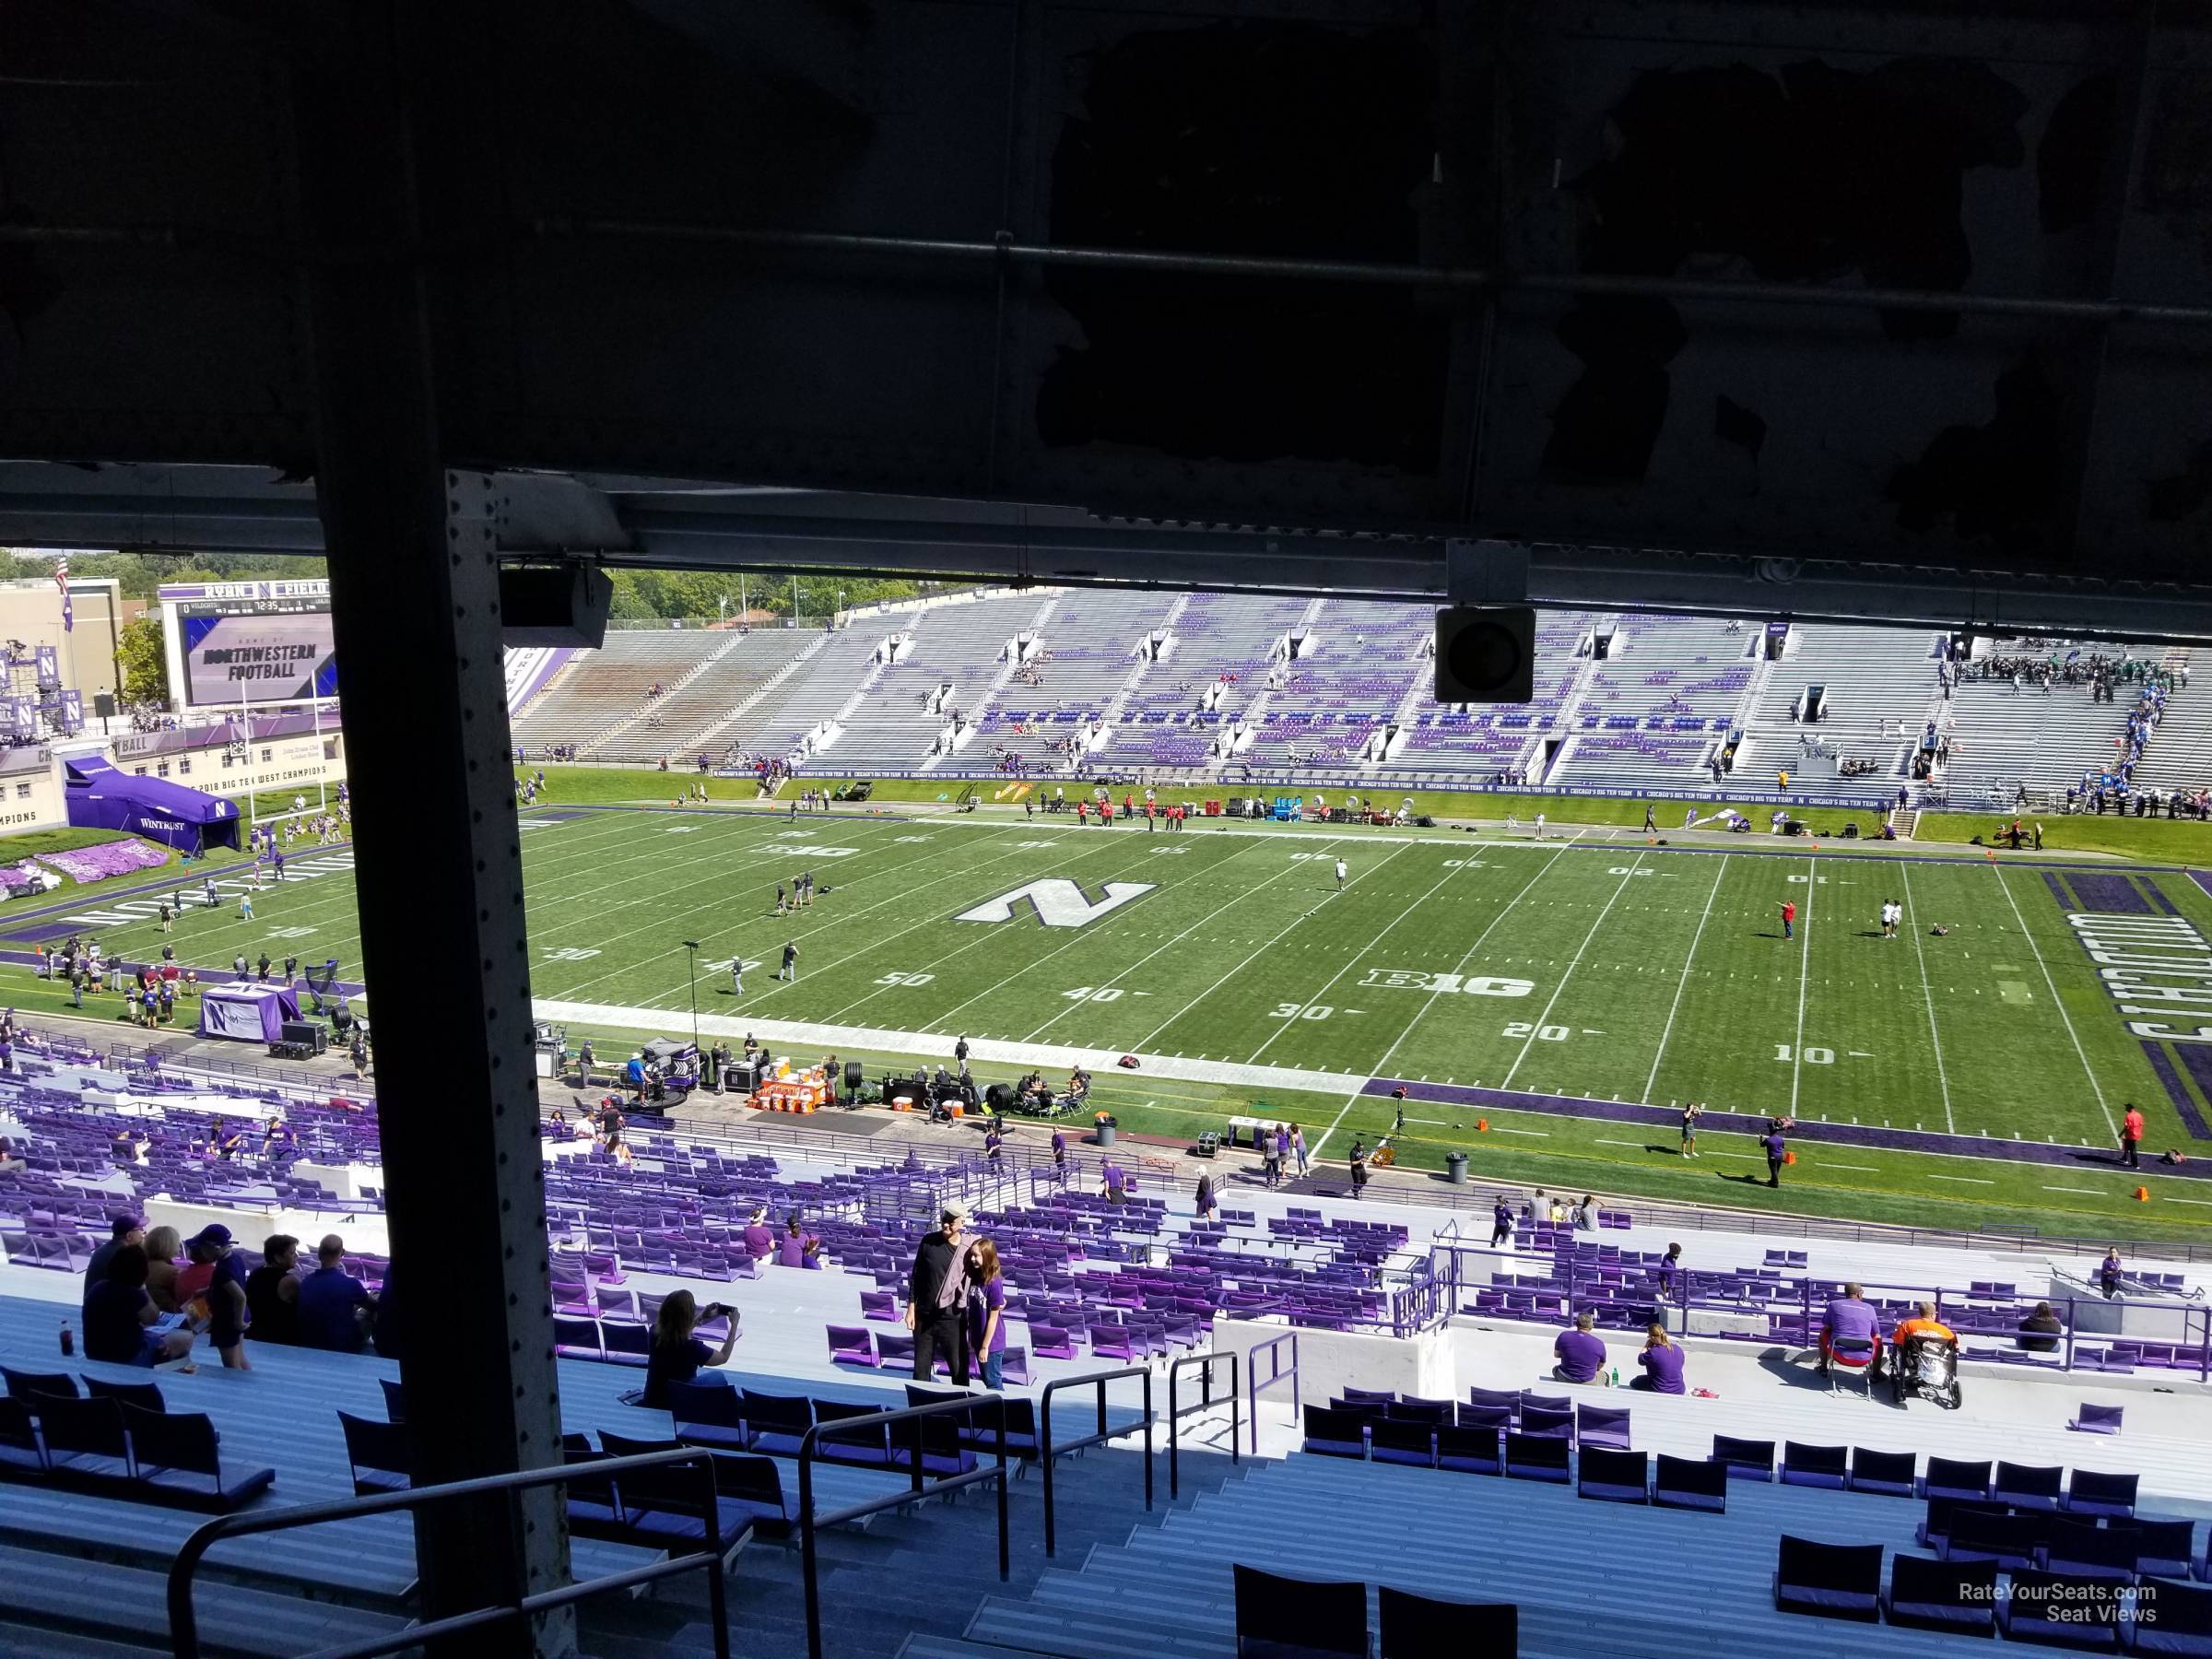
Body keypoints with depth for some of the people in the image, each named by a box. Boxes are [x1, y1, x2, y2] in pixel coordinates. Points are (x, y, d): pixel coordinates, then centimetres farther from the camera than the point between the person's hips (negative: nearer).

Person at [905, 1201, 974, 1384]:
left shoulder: (968, 1249, -8)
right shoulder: (928, 1241, -3)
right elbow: (916, 1275, 5)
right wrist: (911, 1307, 2)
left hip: (952, 1319, -2)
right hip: (924, 1316, 2)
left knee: (959, 1369, 4)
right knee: (921, 1368, 12)